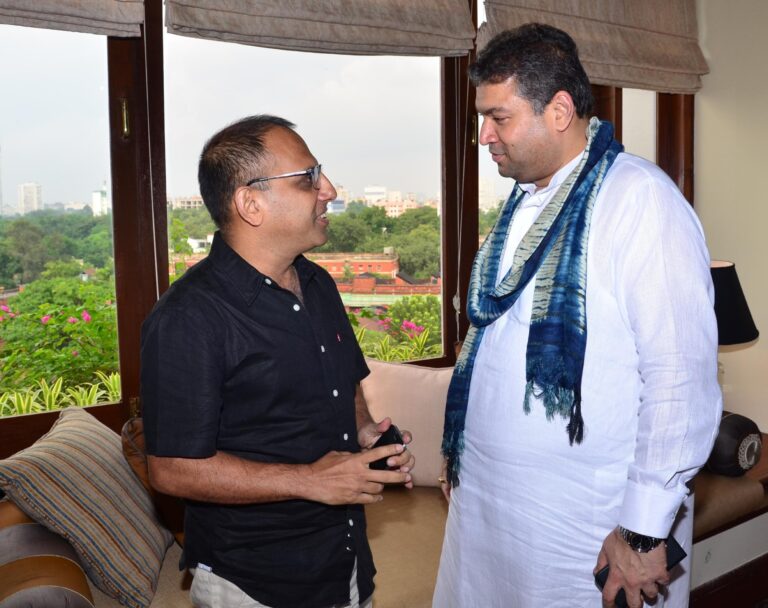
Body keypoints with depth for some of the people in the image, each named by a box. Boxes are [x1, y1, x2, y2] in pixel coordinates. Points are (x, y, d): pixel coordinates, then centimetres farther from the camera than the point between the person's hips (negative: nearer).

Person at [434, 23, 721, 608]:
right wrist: (460, 452, 16)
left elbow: (682, 376, -19)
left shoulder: (640, 199, -16)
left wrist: (645, 532, -18)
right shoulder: (522, 204, 9)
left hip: (587, 529, -7)